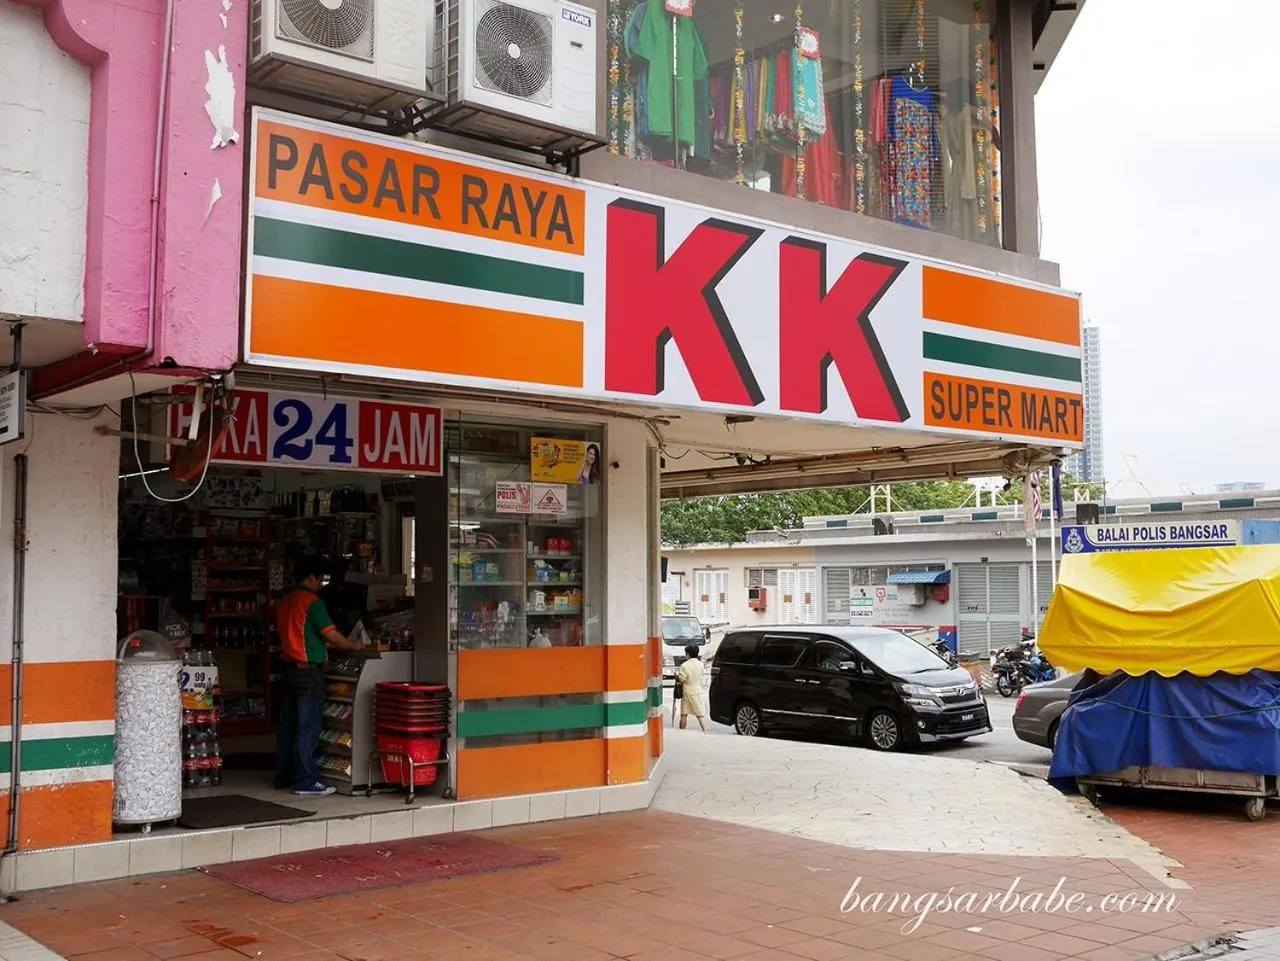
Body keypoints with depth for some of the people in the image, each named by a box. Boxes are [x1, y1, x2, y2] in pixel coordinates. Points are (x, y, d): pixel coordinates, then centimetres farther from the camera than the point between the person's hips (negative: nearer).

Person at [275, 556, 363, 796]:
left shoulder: (285, 602, 13)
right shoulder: (312, 602, -13)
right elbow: (331, 635, -16)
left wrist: (322, 645, 23)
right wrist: (353, 646, 0)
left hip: (290, 667, 9)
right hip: (309, 670, -9)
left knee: (288, 723, 13)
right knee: (308, 727, -6)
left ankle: (283, 776, 19)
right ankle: (306, 782, -4)